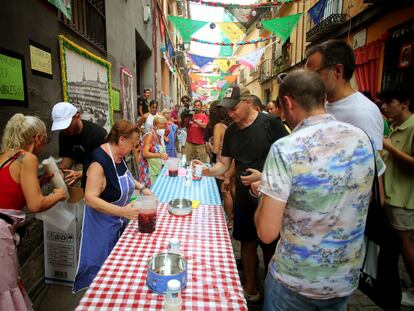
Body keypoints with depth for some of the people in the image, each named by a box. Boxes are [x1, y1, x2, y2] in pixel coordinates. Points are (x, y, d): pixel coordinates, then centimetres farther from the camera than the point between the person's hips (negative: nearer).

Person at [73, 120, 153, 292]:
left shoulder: (119, 155, -2)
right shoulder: (99, 161, -27)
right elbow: (90, 199, -30)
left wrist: (141, 187, 2)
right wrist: (122, 211, -38)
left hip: (119, 222, 8)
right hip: (101, 225, -8)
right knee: (100, 267, 9)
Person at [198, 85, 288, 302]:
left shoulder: (270, 124, -13)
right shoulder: (231, 130, 4)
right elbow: (224, 164, 6)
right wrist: (207, 171, -13)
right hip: (243, 196, 5)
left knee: (270, 245, 11)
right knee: (247, 241, 17)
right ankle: (250, 289, 38)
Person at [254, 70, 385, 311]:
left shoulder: (285, 149, -24)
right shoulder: (362, 138, -7)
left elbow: (267, 232, -25)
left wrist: (264, 191, -7)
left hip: (294, 281, -4)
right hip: (347, 279, 5)